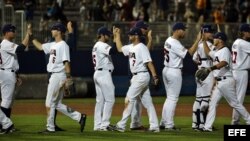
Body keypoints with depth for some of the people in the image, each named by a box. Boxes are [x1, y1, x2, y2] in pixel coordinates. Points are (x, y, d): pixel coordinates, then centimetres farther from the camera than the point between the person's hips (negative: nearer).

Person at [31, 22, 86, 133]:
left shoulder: (63, 45, -12)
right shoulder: (52, 45, 15)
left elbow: (66, 61, -19)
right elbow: (40, 47, 28)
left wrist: (68, 77, -24)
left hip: (59, 76, -10)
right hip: (54, 76, 10)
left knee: (50, 103, -4)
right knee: (58, 104, 11)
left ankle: (50, 128, 2)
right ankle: (79, 117, 9)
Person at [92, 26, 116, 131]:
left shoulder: (96, 46, 19)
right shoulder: (102, 45, -12)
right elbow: (113, 51, -29)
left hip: (97, 74, 10)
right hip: (104, 74, -10)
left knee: (100, 100, 10)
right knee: (109, 99, -9)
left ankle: (98, 125, 8)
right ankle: (104, 125, -13)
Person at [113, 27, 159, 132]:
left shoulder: (142, 47, -13)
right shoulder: (131, 47, 13)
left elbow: (149, 62, -21)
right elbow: (120, 48, 31)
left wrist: (155, 76, -28)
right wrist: (117, 35, 29)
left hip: (141, 76, -9)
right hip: (136, 77, 9)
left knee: (129, 99, -7)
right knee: (147, 102, 6)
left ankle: (121, 125, -4)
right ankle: (154, 126, 6)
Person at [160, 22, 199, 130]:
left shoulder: (168, 40, 10)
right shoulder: (175, 44, -20)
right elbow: (189, 53, -23)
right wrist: (197, 40, -20)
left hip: (166, 70, 10)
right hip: (174, 72, -10)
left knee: (170, 98, 16)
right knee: (173, 98, -4)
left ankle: (163, 123, 18)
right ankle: (169, 125, -3)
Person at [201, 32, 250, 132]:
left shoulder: (225, 51, -12)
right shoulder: (216, 52, 17)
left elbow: (224, 63, -31)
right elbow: (208, 52, 37)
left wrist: (213, 67, -47)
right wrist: (204, 41, 29)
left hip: (226, 81, -9)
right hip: (219, 82, 9)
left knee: (235, 103, -2)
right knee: (212, 103, 1)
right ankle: (208, 127, -3)